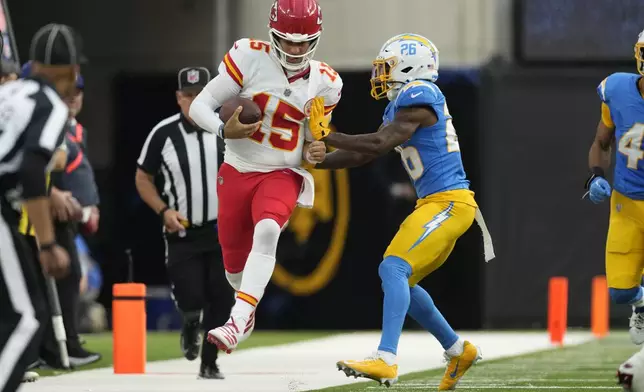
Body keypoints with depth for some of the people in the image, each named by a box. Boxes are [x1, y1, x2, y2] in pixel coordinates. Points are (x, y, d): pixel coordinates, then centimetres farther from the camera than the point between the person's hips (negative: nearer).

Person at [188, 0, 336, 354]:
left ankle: (237, 323, -36)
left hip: (283, 175, 0)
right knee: (235, 260, 10)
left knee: (267, 232, -31)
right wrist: (224, 129, -28)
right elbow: (200, 105, -9)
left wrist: (313, 152, -10)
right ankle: (248, 307, 46)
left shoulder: (324, 83, -2)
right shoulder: (249, 58, -12)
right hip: (237, 172, 0)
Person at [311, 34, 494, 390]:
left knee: (393, 269, -21)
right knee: (400, 280, 17)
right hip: (435, 204, 10)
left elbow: (380, 144, -21)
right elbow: (364, 154, 19)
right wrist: (314, 163, 13)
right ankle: (458, 350, 27)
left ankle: (385, 360, -30)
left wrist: (326, 136, -15)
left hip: (448, 203, -10)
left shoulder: (418, 96, -13)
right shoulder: (401, 104, 17)